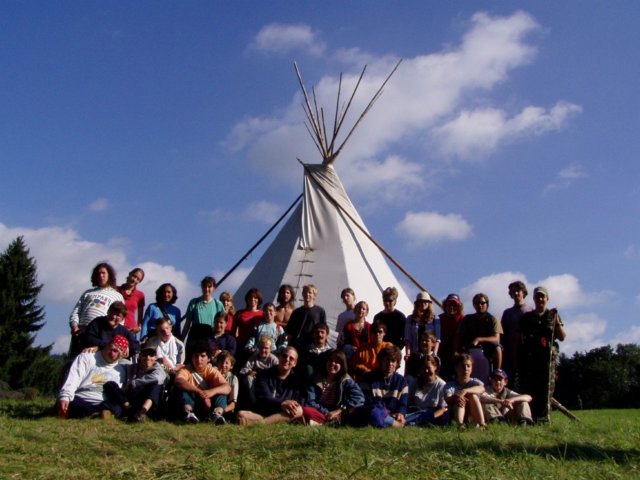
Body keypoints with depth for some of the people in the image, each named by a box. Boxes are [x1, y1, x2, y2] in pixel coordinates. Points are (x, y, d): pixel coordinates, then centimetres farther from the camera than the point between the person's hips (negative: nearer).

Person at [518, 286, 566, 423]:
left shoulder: (553, 315, 14)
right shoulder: (526, 317, 17)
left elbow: (562, 337, 9)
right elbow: (520, 337, 16)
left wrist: (557, 322, -4)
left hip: (548, 355, -1)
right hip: (529, 356, 1)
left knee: (546, 387, -6)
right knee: (528, 386, -5)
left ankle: (543, 417, -4)